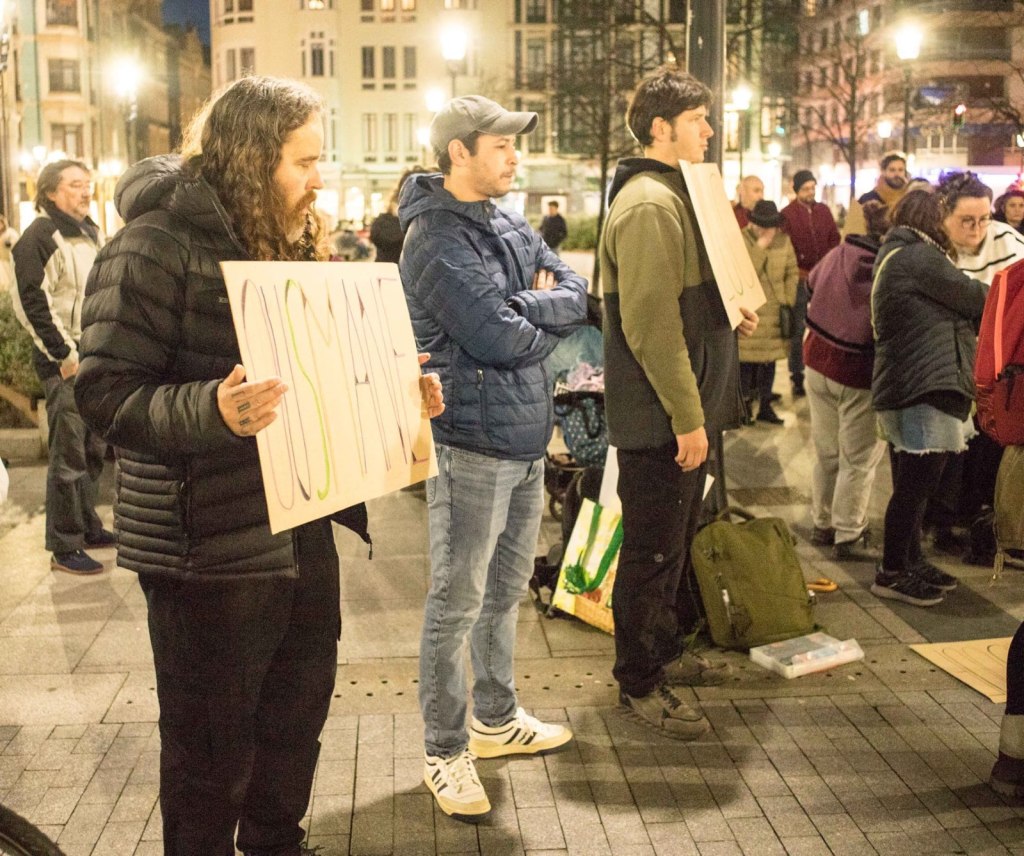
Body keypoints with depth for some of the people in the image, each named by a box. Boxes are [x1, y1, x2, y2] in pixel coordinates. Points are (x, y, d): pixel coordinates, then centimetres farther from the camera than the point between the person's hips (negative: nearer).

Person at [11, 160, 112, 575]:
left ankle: (87, 525, 30)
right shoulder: (40, 237, -10)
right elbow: (33, 303, -16)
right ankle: (64, 548, 1)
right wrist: (65, 356, -17)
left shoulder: (93, 235, 16)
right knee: (69, 455, -6)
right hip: (66, 362, -8)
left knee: (94, 448, 16)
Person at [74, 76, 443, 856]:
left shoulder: (294, 243, 12)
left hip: (301, 522, 8)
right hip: (210, 541, -8)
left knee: (299, 713, 21)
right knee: (213, 746, 7)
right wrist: (211, 409, -36)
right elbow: (105, 393, -19)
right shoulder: (160, 242, -14)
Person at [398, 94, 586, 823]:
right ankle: (445, 752, 13)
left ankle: (497, 720, 35)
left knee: (507, 588, 19)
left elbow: (579, 296, 5)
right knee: (458, 601, 1)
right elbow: (499, 338, -21)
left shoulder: (509, 225, 12)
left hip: (527, 435, 9)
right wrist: (547, 318, -2)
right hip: (473, 442, -8)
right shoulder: (437, 239, -14)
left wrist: (523, 310, -13)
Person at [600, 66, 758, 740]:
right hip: (661, 414, -11)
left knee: (677, 539, 21)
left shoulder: (674, 195, 16)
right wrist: (686, 417, -23)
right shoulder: (648, 205, -19)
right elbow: (651, 324, -25)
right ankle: (640, 684, 14)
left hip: (687, 406, 11)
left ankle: (668, 648, 37)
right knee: (652, 551, 1)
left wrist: (732, 313, 10)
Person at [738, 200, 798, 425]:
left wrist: (788, 301, 2)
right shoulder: (740, 241, -9)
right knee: (747, 361, -2)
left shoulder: (784, 241, 6)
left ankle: (765, 406, 23)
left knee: (769, 360, 12)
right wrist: (760, 247, -20)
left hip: (775, 313, 4)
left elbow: (792, 273, 9)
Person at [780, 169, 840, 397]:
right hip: (800, 279, -4)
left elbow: (835, 239, 12)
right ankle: (797, 378, 7)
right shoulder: (787, 214, -3)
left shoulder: (823, 210, 10)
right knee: (797, 330, 1)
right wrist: (798, 272, -13)